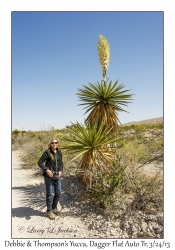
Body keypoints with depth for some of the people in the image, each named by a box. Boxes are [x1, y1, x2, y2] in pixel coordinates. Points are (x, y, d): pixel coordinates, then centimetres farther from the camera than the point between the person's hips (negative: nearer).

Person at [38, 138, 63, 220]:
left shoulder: (59, 152, 6)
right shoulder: (47, 152, -10)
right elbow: (40, 162, -11)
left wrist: (60, 171, 0)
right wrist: (46, 170, -21)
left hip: (57, 176, 6)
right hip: (49, 176, -5)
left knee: (58, 192, 12)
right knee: (49, 193, 4)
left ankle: (54, 208, 33)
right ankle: (49, 211, 20)